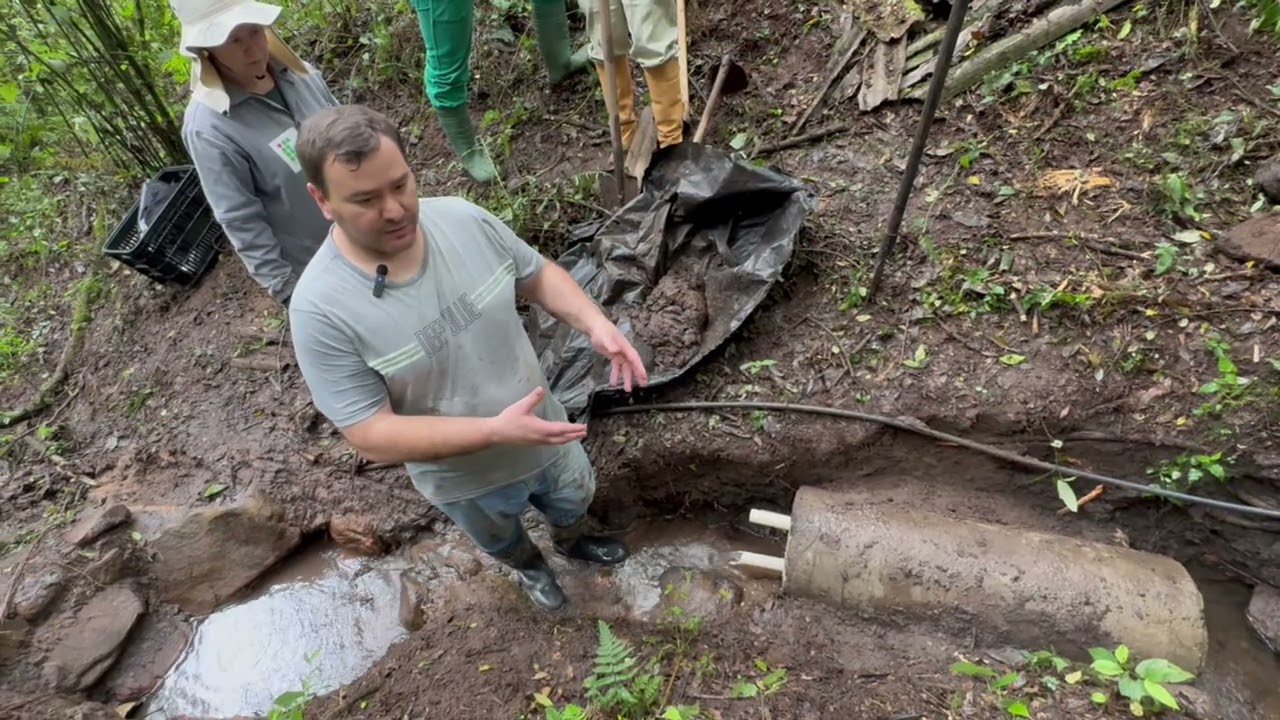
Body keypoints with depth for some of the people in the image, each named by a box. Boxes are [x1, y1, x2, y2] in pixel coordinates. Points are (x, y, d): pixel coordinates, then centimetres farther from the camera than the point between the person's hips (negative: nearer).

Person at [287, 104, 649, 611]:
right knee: (502, 542, 31)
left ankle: (572, 542, 70)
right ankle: (528, 566, 68)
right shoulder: (322, 308, -30)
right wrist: (496, 431, -38)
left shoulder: (465, 219, -20)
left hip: (544, 435, 3)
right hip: (465, 480, -3)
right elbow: (371, 436, -28)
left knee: (575, 500, 33)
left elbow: (539, 275, -4)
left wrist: (595, 323, -24)